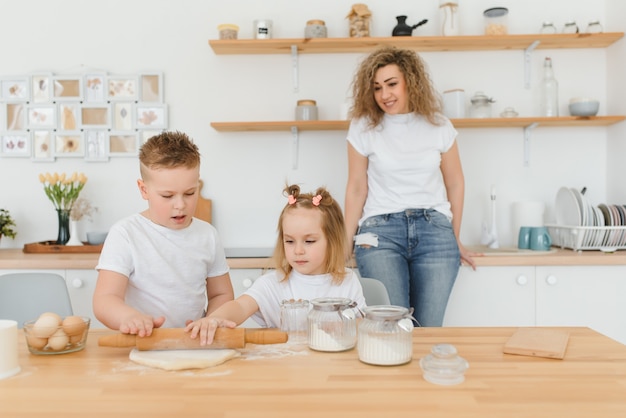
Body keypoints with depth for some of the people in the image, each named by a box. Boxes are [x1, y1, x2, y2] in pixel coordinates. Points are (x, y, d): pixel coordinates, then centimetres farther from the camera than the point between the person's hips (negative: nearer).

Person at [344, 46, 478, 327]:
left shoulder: (439, 127, 4)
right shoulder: (363, 127, 0)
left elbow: (455, 183, 13)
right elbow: (356, 189, 3)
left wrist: (455, 239, 18)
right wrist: (346, 243, 3)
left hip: (434, 229, 2)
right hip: (380, 230, -1)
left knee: (428, 329, 4)